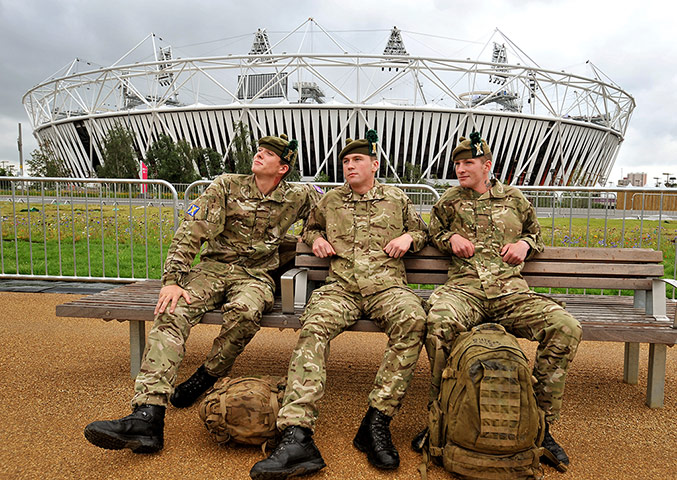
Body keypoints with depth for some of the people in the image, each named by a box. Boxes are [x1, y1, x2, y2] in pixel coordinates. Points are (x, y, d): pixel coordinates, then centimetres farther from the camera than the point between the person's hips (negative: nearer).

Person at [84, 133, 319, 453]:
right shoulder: (227, 186, 3)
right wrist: (172, 279, -16)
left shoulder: (295, 197, 7)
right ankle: (147, 417, -36)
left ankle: (205, 378, -11)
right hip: (212, 268, 1)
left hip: (254, 276, -1)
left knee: (244, 311, -37)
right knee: (172, 312, -28)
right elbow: (191, 232, -5)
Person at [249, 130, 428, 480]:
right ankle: (297, 436, -40)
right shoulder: (330, 201, 22)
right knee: (313, 325, -33)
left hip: (387, 284, 0)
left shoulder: (396, 199, 19)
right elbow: (309, 227, 37)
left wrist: (408, 237, 7)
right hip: (341, 287, 1)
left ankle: (377, 422, -29)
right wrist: (317, 239, 14)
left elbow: (422, 231, 29)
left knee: (413, 321, -36)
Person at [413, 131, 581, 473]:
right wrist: (451, 238, 7)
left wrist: (525, 243, 9)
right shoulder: (449, 201, 18)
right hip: (464, 287, -1)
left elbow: (535, 231, 33)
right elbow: (433, 232, 30)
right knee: (439, 322, -38)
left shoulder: (514, 198, 20)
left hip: (511, 290, 2)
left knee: (566, 328, -25)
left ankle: (541, 422, -9)